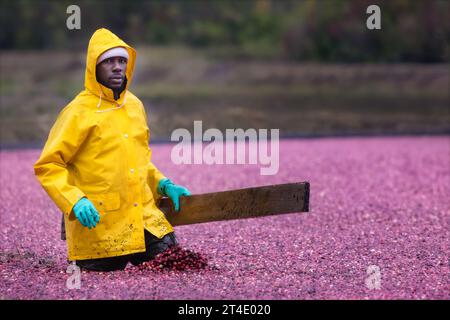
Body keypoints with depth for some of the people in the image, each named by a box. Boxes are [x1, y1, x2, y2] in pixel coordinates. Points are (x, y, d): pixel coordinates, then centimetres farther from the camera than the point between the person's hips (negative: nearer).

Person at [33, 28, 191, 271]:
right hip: (98, 224, -5)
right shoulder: (79, 112, -9)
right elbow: (47, 166, -11)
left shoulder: (135, 106, 11)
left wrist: (163, 185, 10)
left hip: (144, 217, 5)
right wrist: (75, 202, -24)